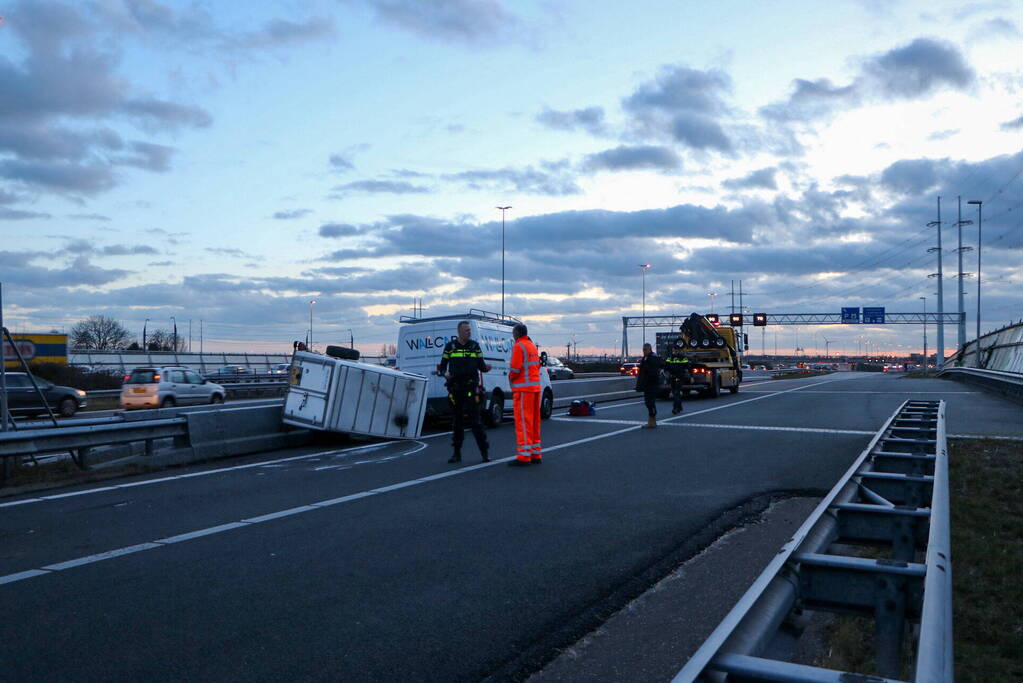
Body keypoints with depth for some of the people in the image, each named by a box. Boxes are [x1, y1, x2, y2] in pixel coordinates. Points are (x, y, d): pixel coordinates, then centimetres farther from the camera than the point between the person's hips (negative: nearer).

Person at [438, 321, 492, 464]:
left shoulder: (475, 346, 8)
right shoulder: (450, 346, 7)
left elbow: (480, 365, 8)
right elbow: (442, 365, 10)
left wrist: (486, 368, -14)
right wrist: (444, 373, -12)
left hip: (471, 387, -1)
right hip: (455, 387, 1)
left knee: (475, 420, -6)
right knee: (457, 421, 6)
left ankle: (484, 452, 0)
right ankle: (457, 453, 14)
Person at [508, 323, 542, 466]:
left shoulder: (518, 346, -11)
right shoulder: (532, 346, 16)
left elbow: (515, 368, -17)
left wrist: (511, 378, 2)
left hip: (523, 389, -9)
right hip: (535, 386, 9)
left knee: (523, 421, -7)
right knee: (534, 421, 13)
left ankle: (524, 456, -8)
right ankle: (536, 454, 18)